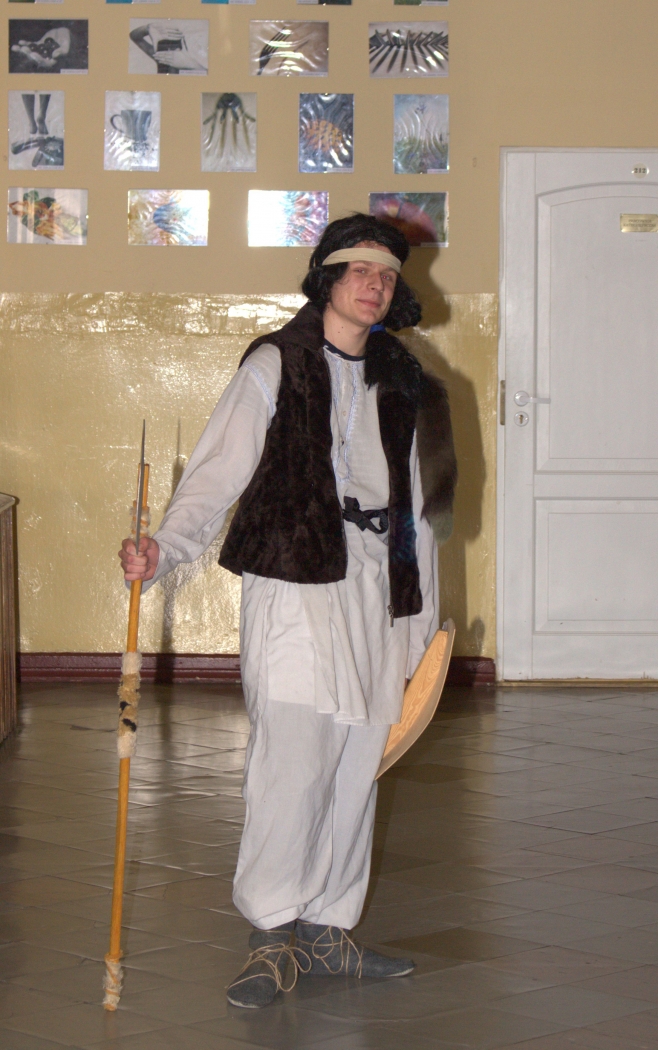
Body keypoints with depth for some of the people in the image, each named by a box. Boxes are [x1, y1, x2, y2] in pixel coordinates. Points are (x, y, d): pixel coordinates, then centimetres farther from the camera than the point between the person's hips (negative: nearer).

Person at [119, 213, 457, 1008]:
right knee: (293, 757, -15)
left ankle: (327, 928, 17)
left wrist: (421, 618, 19)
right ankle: (272, 934, -6)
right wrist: (166, 548, -22)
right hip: (294, 582, -5)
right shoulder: (276, 365, 0)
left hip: (376, 586, 5)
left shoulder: (401, 382, 16)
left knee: (356, 765, 7)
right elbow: (218, 472, -6)